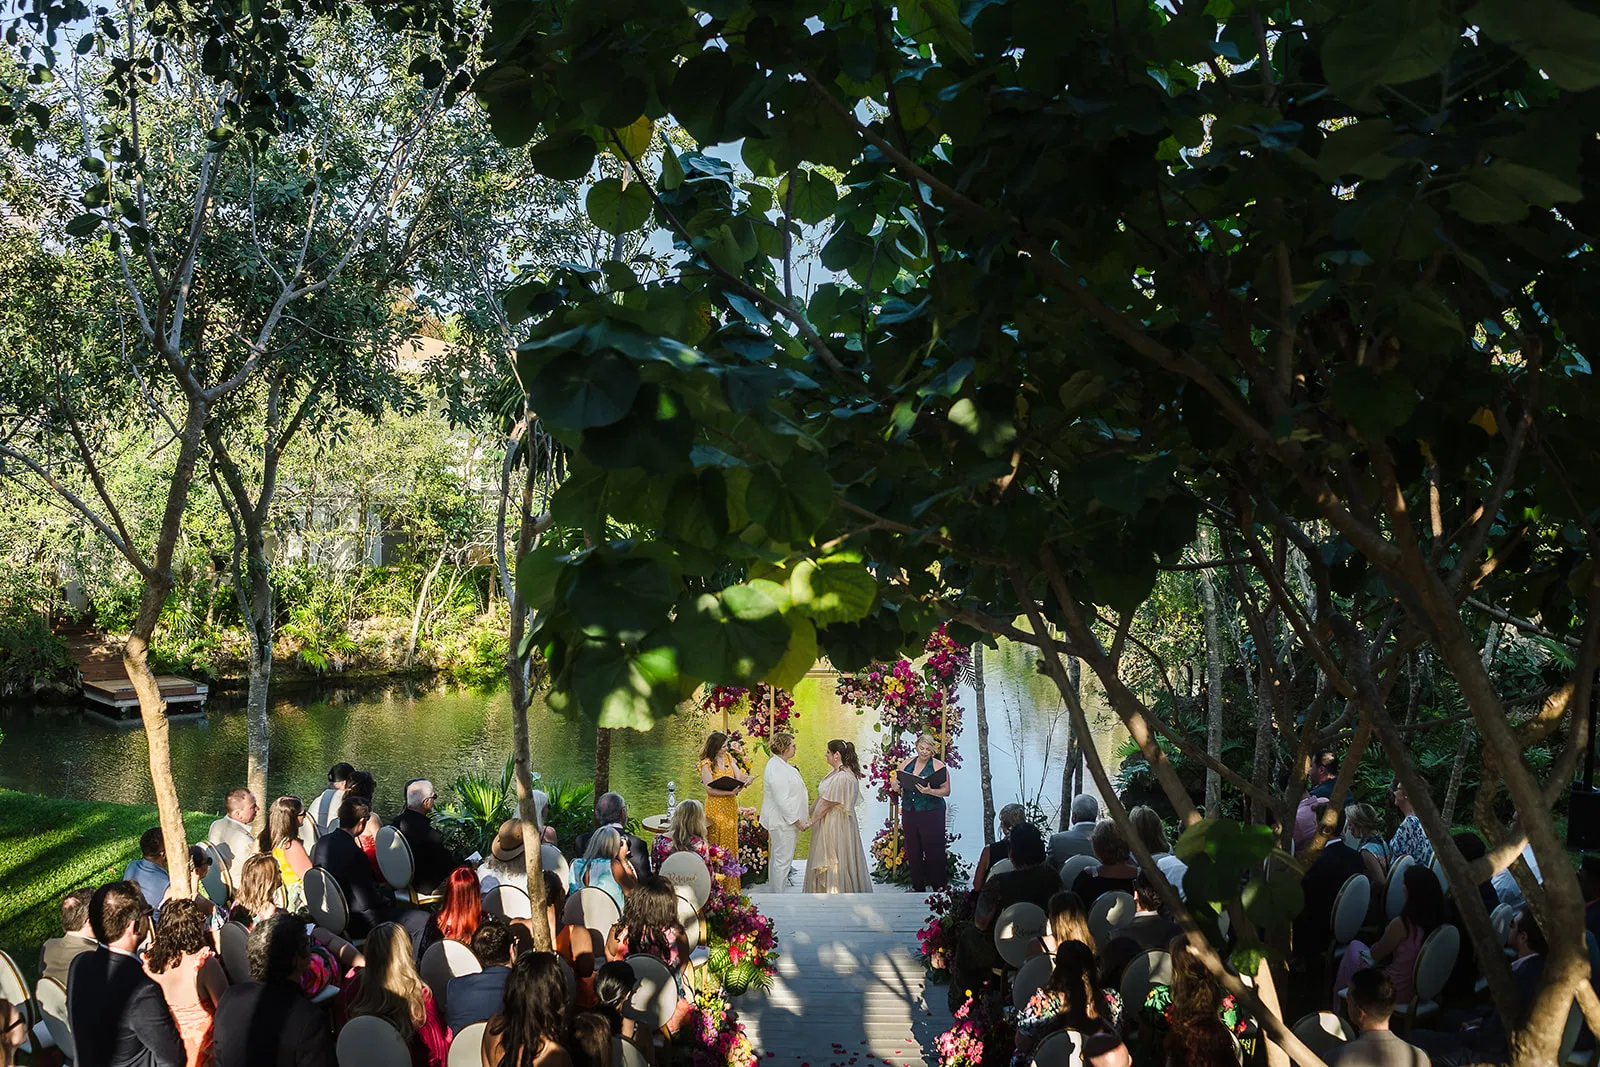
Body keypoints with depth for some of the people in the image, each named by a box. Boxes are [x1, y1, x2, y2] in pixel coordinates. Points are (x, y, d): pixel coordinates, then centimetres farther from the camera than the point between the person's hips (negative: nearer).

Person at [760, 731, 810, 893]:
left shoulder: (780, 764, 12)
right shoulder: (777, 769, -23)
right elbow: (781, 799, -25)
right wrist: (796, 820, -21)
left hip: (781, 822, 11)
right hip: (784, 822, -11)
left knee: (776, 858, 18)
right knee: (783, 860, -6)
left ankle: (773, 892, 28)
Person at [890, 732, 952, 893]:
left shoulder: (938, 766, -4)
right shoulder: (907, 764, 10)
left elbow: (946, 791, -7)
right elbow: (896, 785, 15)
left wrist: (930, 791, -23)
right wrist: (895, 786, -9)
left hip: (931, 813, -5)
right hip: (909, 812, 5)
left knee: (933, 850, -5)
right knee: (912, 850, 8)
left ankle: (939, 885, 6)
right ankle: (917, 885, 19)